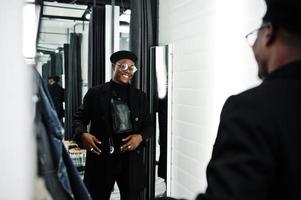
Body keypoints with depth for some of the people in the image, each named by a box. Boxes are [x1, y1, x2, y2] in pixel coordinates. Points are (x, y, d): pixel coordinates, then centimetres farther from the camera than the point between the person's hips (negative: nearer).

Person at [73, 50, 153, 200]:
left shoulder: (140, 96, 8)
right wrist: (83, 134, -15)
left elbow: (148, 125, 12)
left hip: (131, 158, 2)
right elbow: (79, 118, 6)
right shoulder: (95, 93, 1)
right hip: (102, 156, -2)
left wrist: (140, 137, -9)